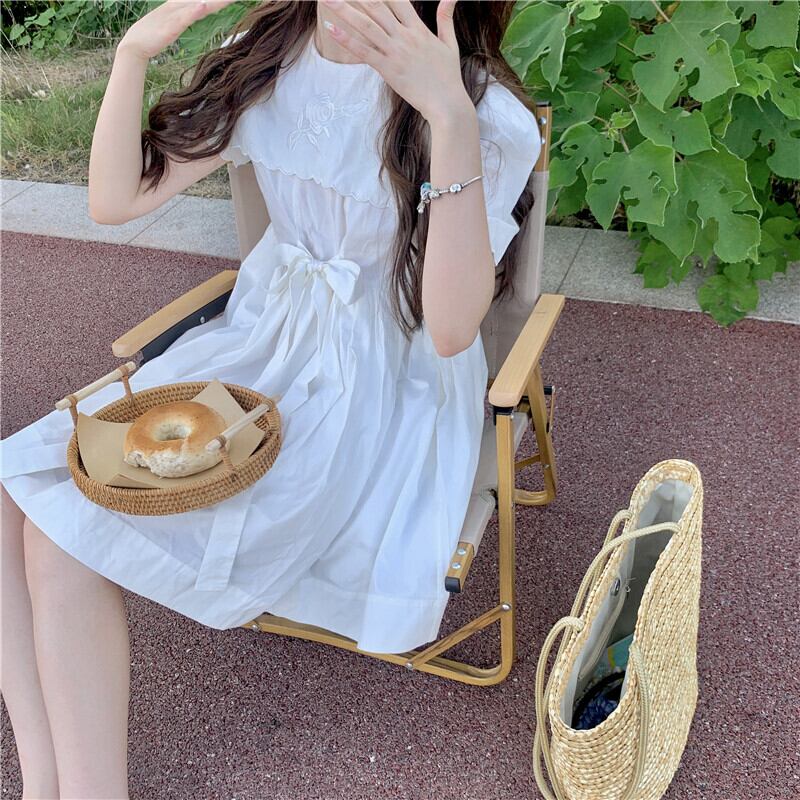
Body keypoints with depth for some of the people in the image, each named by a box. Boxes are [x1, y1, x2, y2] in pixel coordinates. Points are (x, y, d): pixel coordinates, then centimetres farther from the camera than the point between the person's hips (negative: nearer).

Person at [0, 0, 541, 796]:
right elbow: (116, 199, 2)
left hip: (381, 385, -5)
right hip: (259, 341, 6)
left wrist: (451, 115, -33)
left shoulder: (485, 109, -14)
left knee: (67, 539, -17)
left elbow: (451, 329, -26)